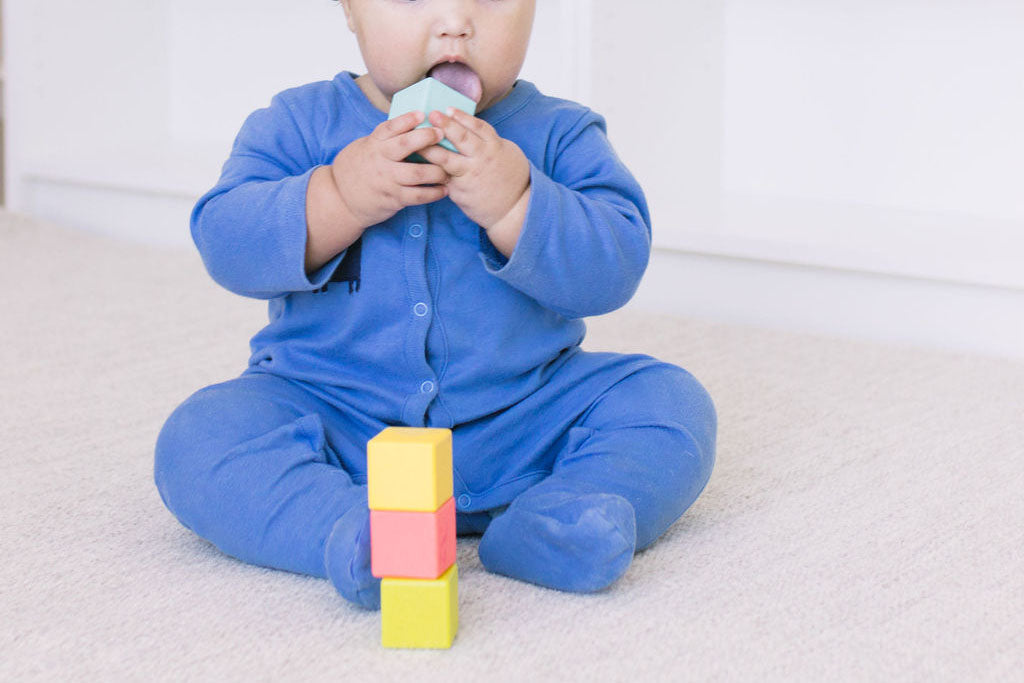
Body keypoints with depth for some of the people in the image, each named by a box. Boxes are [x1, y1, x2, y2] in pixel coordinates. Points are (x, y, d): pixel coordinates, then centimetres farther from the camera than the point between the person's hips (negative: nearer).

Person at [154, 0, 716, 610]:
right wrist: (340, 199, -26)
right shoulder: (301, 125, 1)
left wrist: (514, 205, -28)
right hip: (330, 418, 0)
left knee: (673, 403, -16)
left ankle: (546, 525, -40)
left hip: (523, 428, 1)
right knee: (197, 440, -25)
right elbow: (224, 244, -11)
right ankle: (352, 533, -46)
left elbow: (615, 268, -12)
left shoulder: (561, 136, 0)